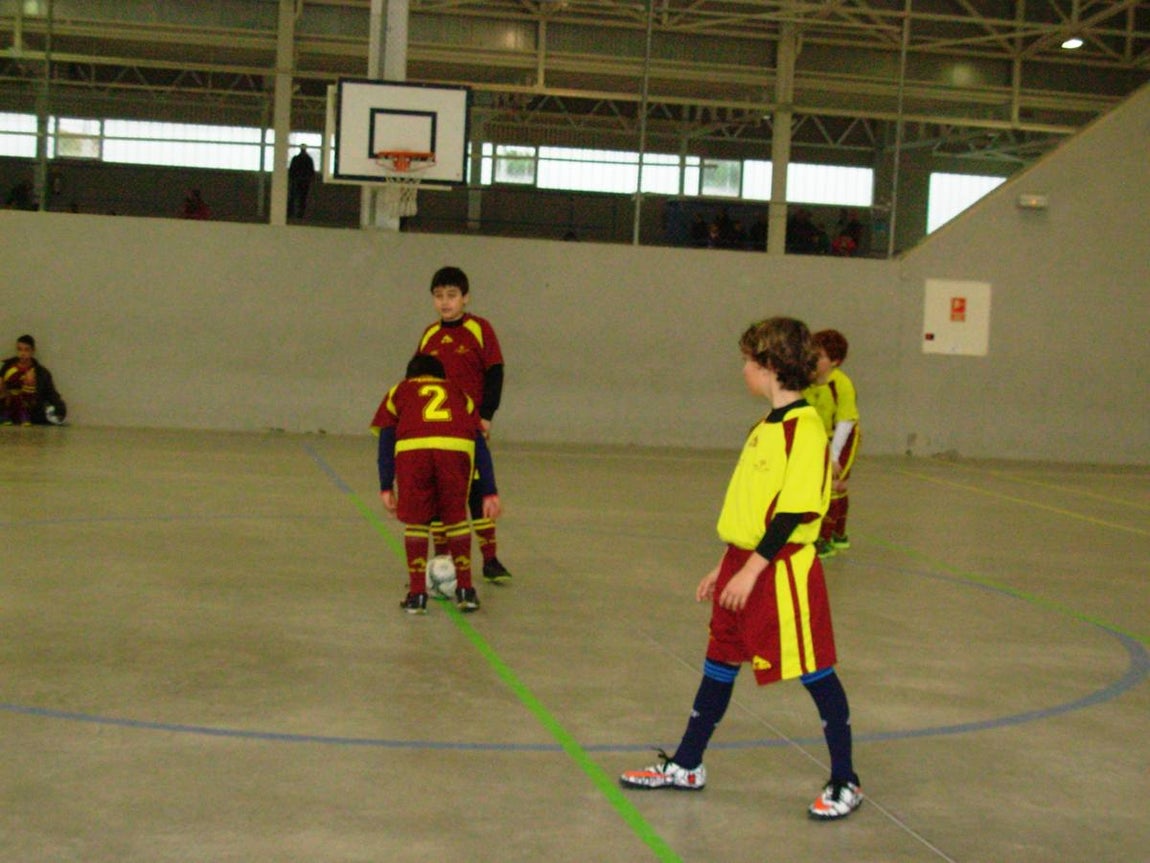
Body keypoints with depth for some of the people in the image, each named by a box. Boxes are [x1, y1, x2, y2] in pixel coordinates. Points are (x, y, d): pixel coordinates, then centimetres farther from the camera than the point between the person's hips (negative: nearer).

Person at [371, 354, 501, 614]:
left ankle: (417, 594, 15)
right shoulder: (459, 394, 36)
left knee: (415, 521, 14)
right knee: (456, 518, 18)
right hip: (457, 448, 1)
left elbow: (386, 439, 20)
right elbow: (480, 445, 27)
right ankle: (466, 591, 21)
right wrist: (490, 493, 25)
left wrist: (386, 488, 17)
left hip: (412, 448, -1)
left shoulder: (399, 391, 33)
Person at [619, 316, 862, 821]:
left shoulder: (805, 428, -16)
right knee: (719, 665, 16)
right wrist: (725, 566, 19)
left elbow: (794, 510, -20)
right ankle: (686, 766, 28)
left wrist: (752, 570, -21)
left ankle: (845, 783, 15)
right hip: (744, 563, 9)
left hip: (783, 569, -9)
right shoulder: (764, 427, 12)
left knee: (816, 673, 2)